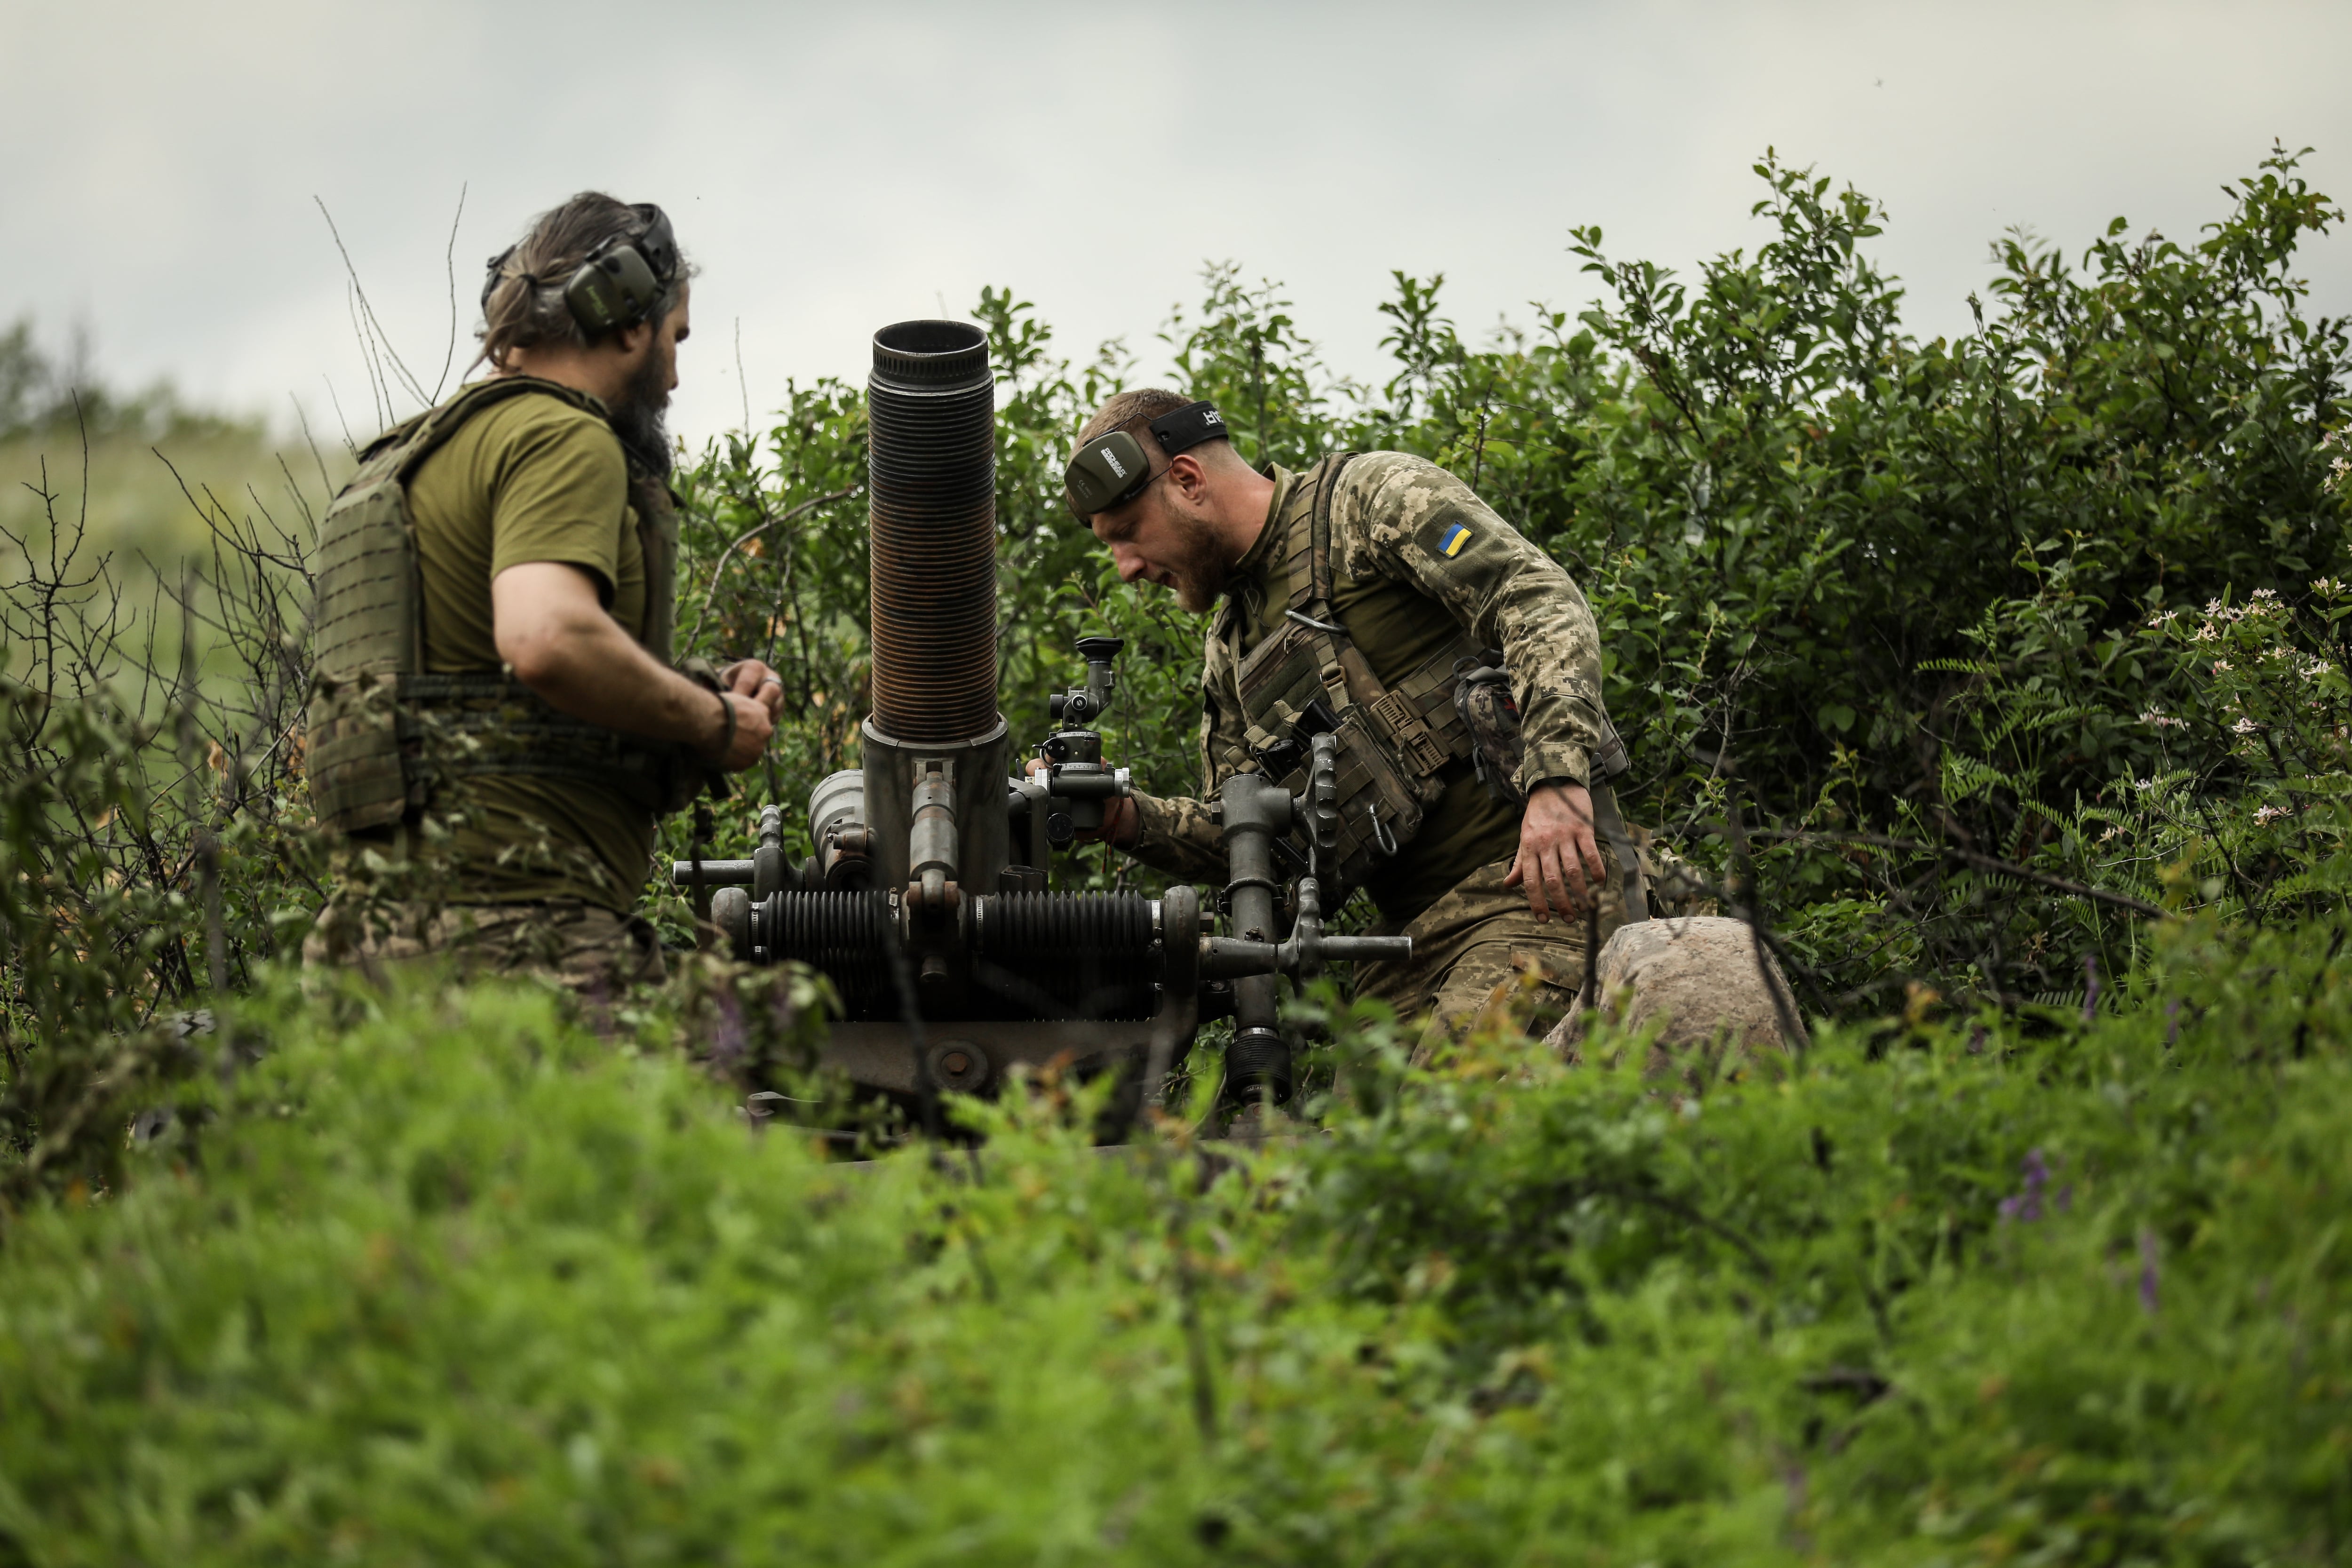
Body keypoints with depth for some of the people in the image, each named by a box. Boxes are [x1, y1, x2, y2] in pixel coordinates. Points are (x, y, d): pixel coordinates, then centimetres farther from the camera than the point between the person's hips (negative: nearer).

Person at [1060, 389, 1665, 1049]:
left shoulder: (1375, 499, -1)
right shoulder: (1231, 651, 22)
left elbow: (1542, 601, -13)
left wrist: (1556, 775, -28)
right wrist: (1125, 816, 1)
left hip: (1535, 876, -8)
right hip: (1412, 932, 8)